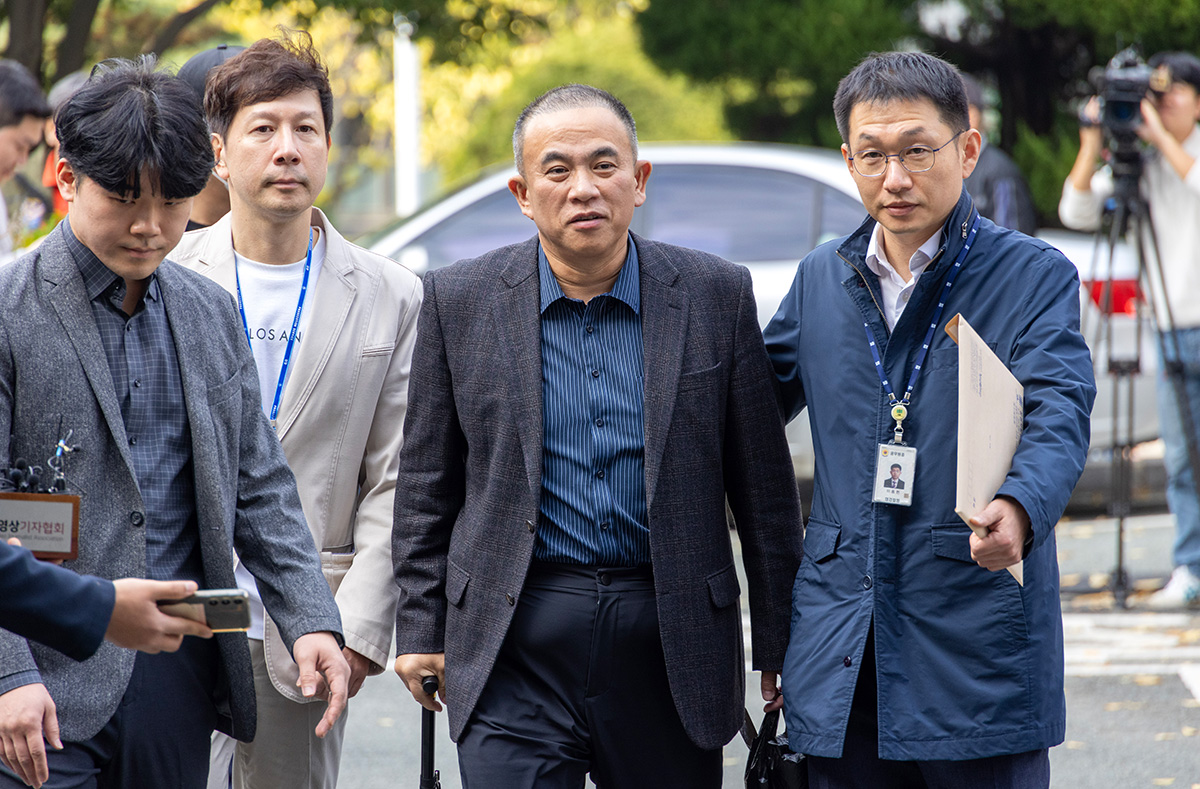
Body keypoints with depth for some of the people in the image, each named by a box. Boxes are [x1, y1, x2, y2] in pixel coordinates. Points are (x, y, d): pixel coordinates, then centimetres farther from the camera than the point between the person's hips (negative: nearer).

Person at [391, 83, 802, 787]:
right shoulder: (461, 301, 2)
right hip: (516, 644, -1)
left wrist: (780, 646, 4)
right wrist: (422, 629, 5)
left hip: (672, 643, 1)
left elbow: (765, 489, 4)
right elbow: (428, 485, 8)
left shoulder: (717, 296, 1)